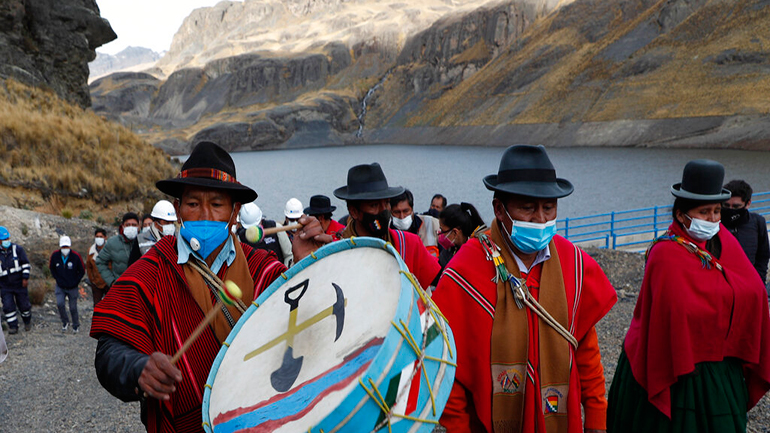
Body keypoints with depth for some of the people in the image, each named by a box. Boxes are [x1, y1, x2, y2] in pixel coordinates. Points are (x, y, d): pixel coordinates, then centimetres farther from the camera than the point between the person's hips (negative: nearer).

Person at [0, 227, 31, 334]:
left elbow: (25, 264, -2)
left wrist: (25, 278, -10)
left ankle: (27, 321, 32)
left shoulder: (17, 249, -5)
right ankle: (13, 327, 4)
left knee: (24, 304, 7)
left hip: (19, 284, -1)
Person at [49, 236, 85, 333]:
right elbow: (51, 268, 11)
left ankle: (76, 325, 27)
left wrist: (75, 282, -6)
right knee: (59, 303, -17)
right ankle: (65, 322, 8)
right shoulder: (55, 255, -7)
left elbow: (82, 271, 0)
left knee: (73, 308, 5)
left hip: (72, 287, -1)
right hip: (60, 287, 1)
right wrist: (57, 279, 3)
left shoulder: (76, 256, -13)